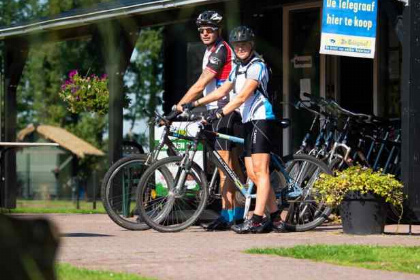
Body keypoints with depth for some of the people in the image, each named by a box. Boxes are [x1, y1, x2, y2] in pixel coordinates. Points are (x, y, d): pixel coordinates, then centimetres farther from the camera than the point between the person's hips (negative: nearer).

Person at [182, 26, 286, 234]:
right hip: (249, 122, 10)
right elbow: (222, 91, 23)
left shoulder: (257, 66, -9)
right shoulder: (238, 69, 20)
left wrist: (219, 114, -24)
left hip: (261, 119, -10)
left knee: (260, 171, -12)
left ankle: (257, 220, -16)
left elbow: (242, 97, -18)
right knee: (252, 173, 6)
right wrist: (195, 104, 14)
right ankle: (275, 219, 9)